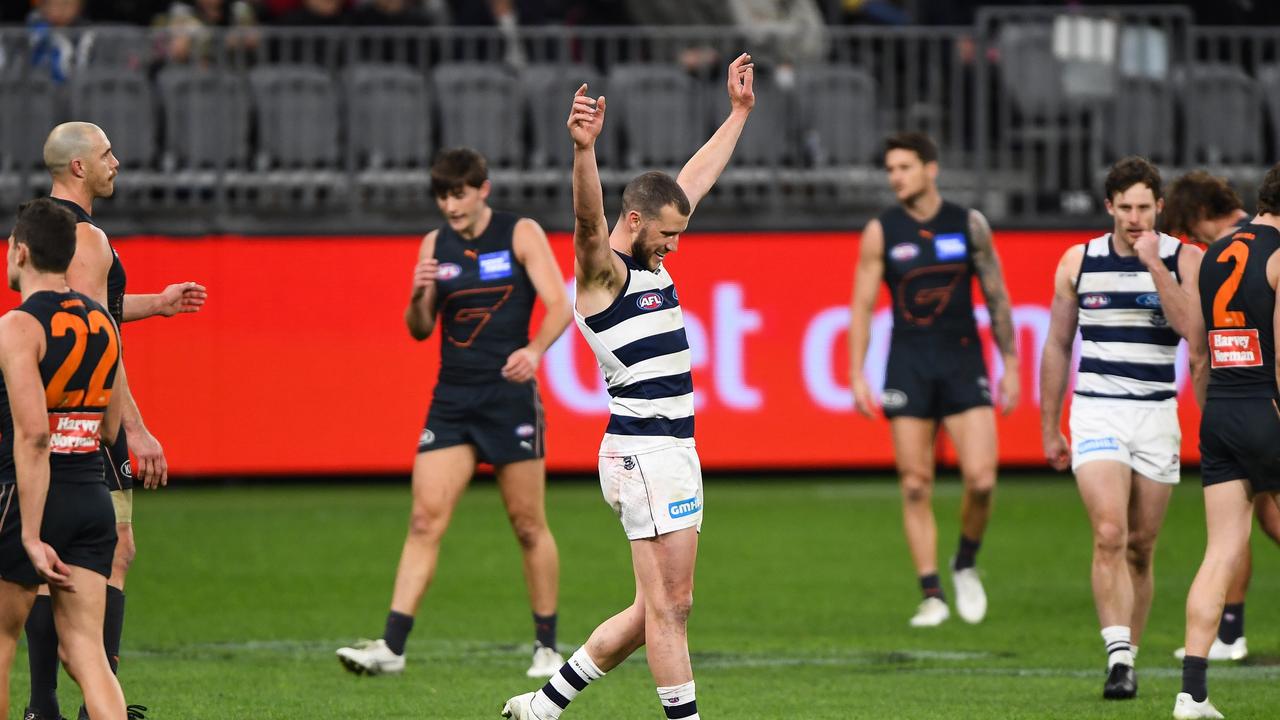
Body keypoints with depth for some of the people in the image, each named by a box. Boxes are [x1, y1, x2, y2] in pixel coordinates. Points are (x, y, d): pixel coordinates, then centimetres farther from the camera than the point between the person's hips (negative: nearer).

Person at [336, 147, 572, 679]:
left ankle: (547, 647, 15)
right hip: (452, 400, 3)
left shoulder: (521, 235, -2)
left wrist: (535, 349, -27)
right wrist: (419, 296, -11)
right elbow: (420, 330, 11)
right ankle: (392, 646, -11)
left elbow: (559, 305, -8)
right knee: (425, 520, -7)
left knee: (528, 525, 3)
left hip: (510, 395, -3)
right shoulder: (435, 246, 9)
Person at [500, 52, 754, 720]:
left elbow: (697, 179, 27)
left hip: (672, 450, 10)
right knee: (669, 605, -7)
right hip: (646, 452, -10)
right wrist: (583, 150, -49)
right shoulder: (601, 270, -9)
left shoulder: (649, 263, 16)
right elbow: (588, 217, -30)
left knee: (657, 608, 12)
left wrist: (738, 113, 33)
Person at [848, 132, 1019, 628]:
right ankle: (931, 596, 4)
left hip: (963, 363, 0)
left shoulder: (969, 225, 2)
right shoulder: (880, 232, 1)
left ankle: (966, 565, 13)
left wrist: (1010, 365, 4)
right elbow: (862, 305, 2)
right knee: (915, 488, -2)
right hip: (908, 365, 0)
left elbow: (997, 296, 7)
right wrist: (856, 376, -5)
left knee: (981, 479, -12)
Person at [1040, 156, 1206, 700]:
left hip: (1157, 416, 1)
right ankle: (1119, 657, -23)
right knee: (1109, 535, -18)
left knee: (1141, 548, 7)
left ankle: (1128, 657, 19)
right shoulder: (1078, 261, 4)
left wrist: (1154, 266, -19)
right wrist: (1049, 429, 12)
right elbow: (1057, 346, 11)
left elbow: (1193, 329, -16)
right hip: (1095, 412, -1)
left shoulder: (1184, 259, 0)